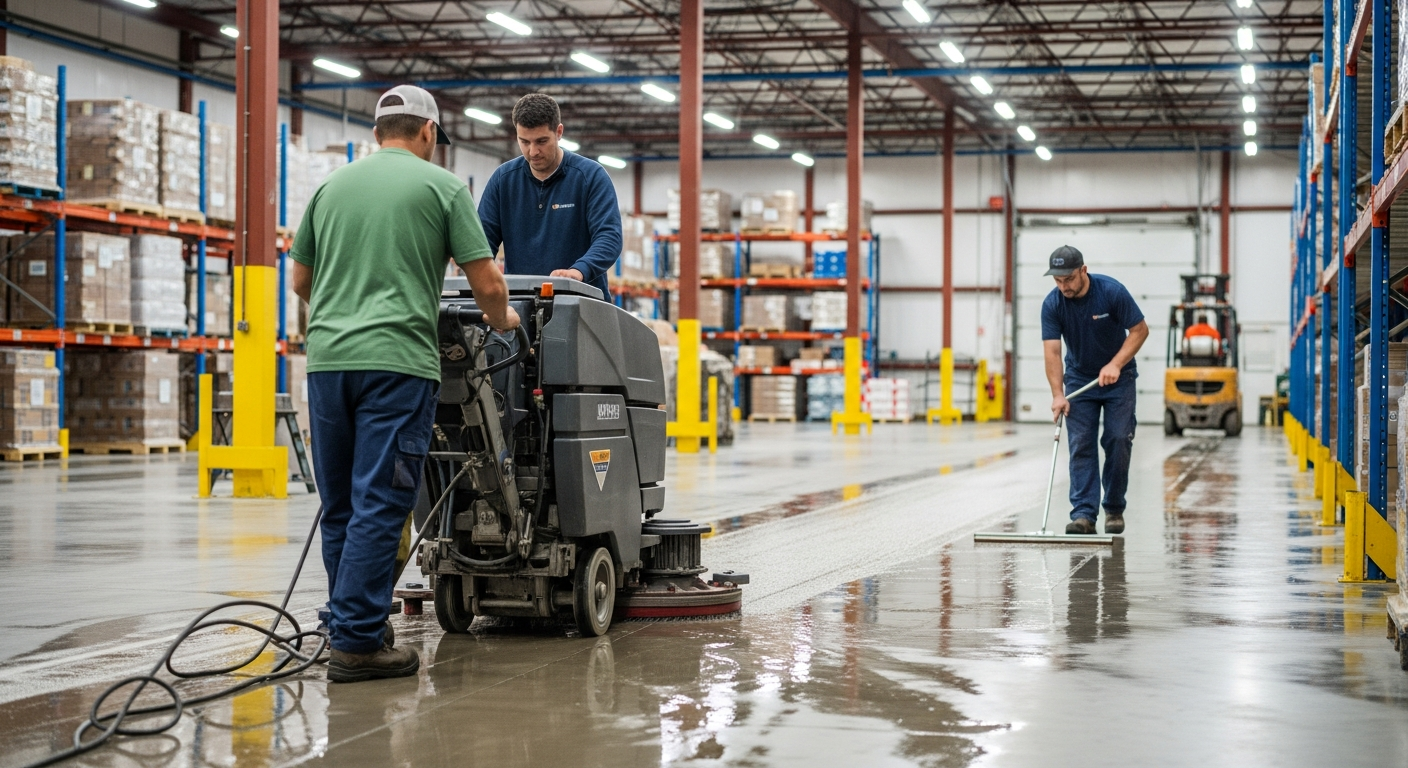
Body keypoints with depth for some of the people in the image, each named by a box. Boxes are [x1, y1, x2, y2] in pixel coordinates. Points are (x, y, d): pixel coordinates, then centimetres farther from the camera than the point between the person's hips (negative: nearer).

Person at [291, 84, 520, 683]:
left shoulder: (332, 186, 16)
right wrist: (502, 320, 21)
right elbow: (487, 284, 0)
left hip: (328, 359, 5)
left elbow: (300, 282, 23)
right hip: (396, 361, -5)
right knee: (379, 505, -5)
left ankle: (352, 622, 22)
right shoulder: (441, 186, 3)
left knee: (340, 506, 13)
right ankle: (357, 643, -6)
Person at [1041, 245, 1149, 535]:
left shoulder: (1112, 291, -22)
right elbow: (1052, 351, -21)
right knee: (1081, 445, -7)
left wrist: (1115, 364, -25)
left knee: (1118, 441, -6)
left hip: (1117, 377, -2)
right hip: (1079, 378, 2)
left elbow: (1140, 329, -15)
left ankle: (1115, 509, 8)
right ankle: (1083, 513, -10)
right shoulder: (1052, 304, -17)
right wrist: (1058, 394, -31)